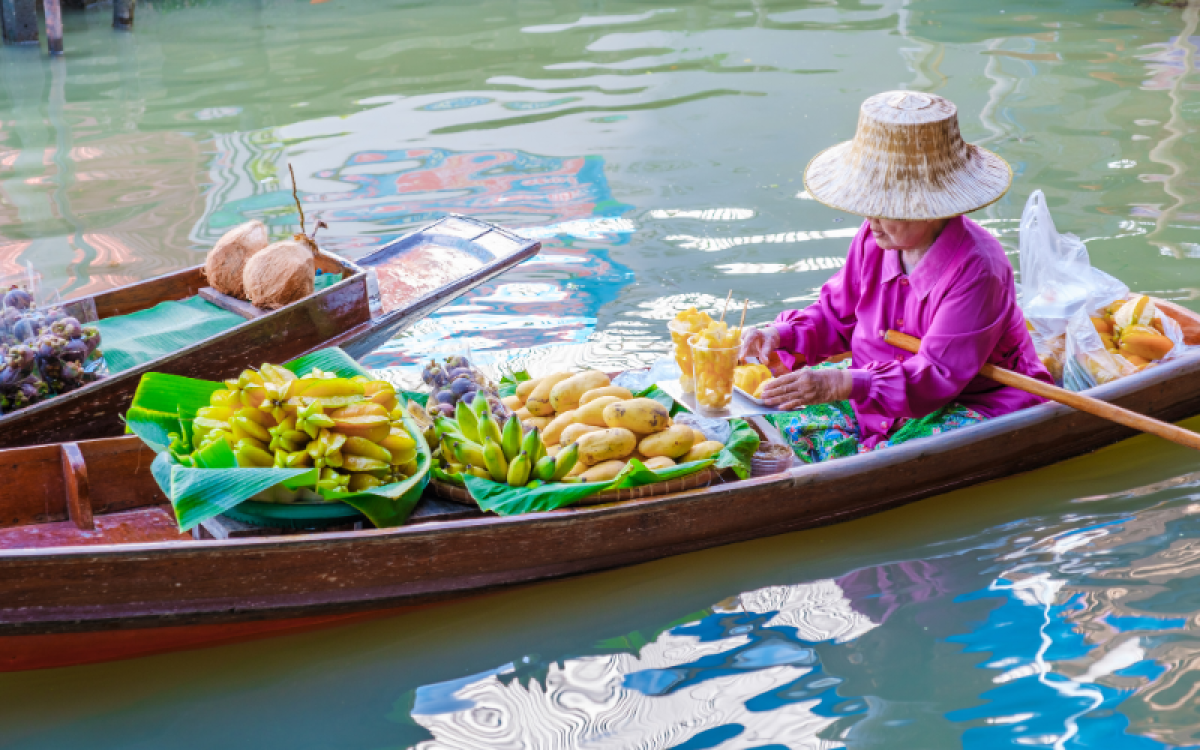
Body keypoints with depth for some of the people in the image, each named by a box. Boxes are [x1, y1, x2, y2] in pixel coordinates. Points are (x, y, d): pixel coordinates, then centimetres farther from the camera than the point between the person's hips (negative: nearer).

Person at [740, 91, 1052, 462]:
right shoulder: (875, 239, -4)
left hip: (973, 404, -7)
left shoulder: (977, 269, -27)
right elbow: (837, 314, 10)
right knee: (787, 411, -8)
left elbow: (939, 374, -32)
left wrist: (846, 385, -43)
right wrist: (782, 335, -11)